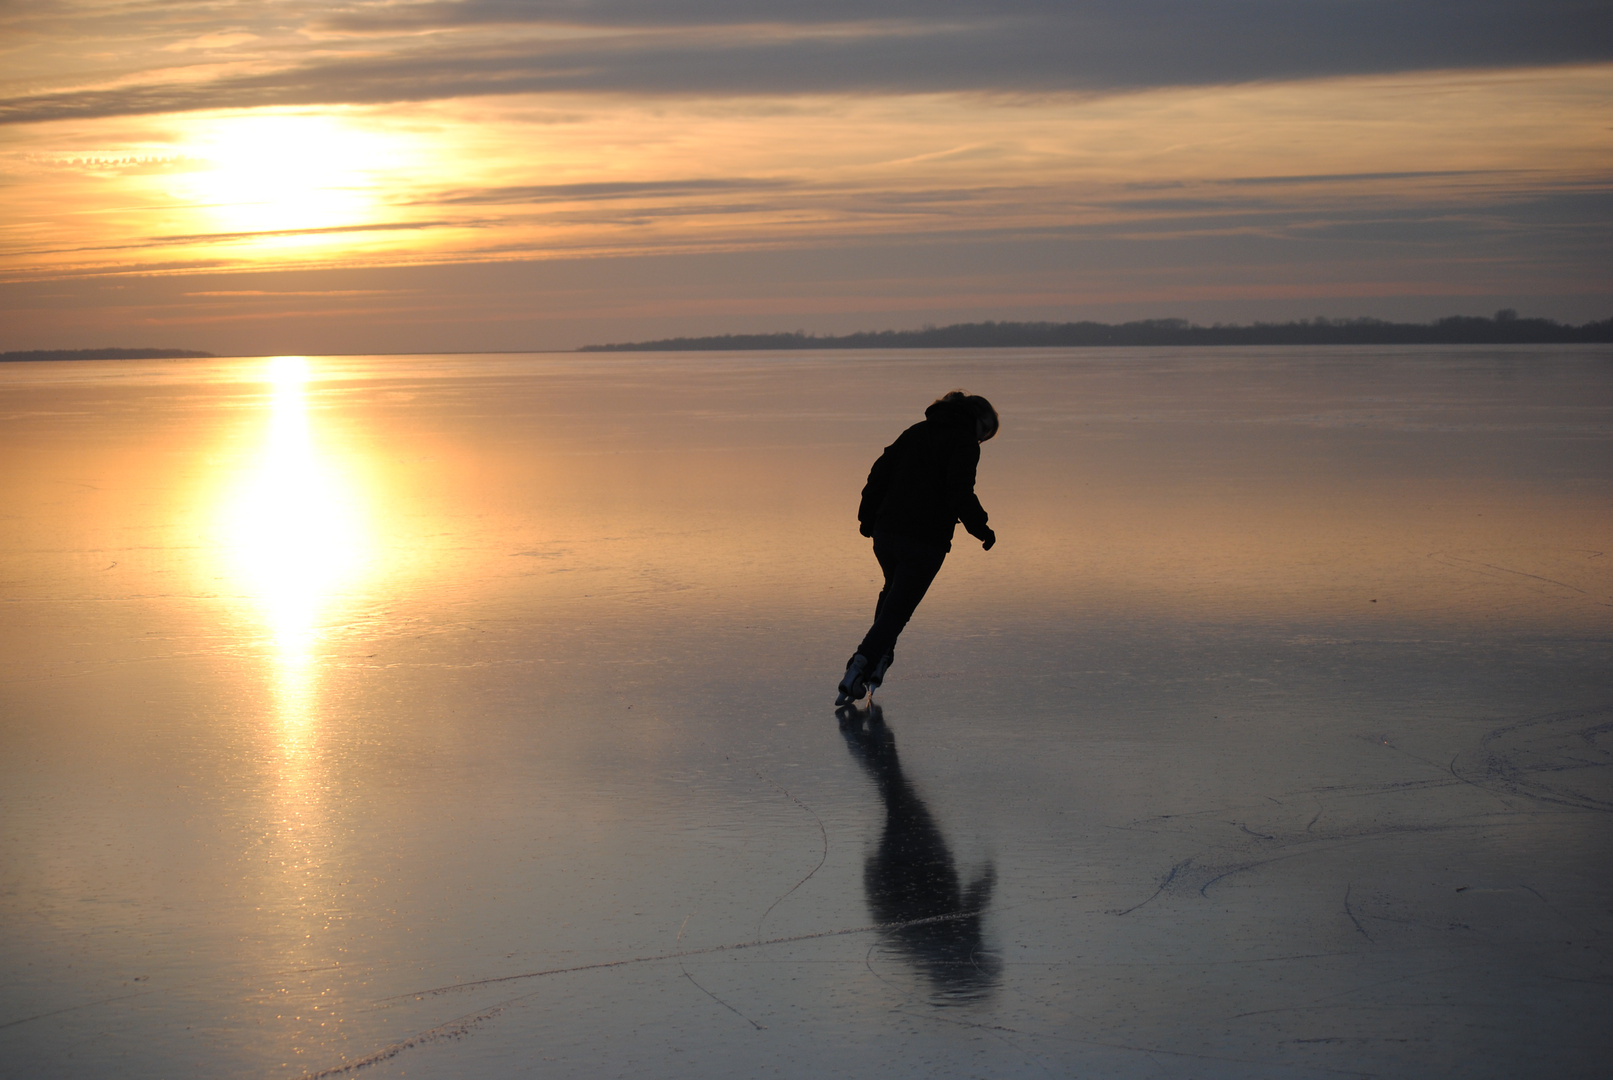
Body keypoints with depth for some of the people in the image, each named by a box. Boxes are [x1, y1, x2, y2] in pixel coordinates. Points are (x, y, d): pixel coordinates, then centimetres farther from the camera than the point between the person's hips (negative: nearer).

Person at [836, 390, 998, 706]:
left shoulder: (917, 431, 16)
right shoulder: (965, 443, -5)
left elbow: (880, 472, 13)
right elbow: (960, 493, -17)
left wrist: (868, 517, 18)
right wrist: (981, 530, -5)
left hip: (885, 534, 6)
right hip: (925, 543, -6)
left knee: (893, 592, 31)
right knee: (897, 610, -1)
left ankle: (880, 657, 30)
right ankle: (861, 666, -13)